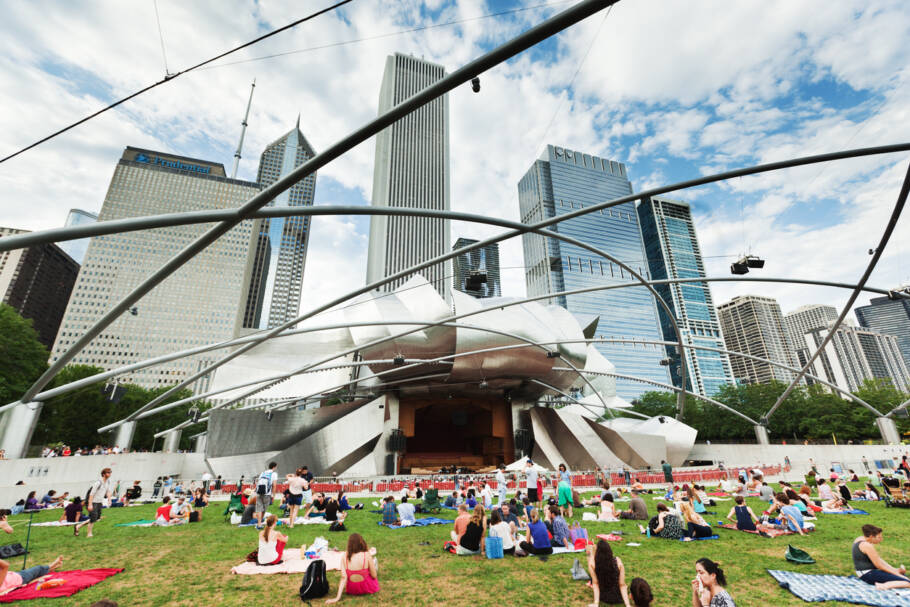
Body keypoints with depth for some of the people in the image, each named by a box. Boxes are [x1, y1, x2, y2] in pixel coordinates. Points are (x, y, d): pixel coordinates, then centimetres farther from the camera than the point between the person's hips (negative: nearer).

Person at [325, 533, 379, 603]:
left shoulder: (345, 556, -15)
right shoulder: (366, 555, -22)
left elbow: (343, 578, -16)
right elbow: (374, 576, -13)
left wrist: (337, 598, -11)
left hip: (352, 590, 3)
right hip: (367, 589, -3)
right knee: (374, 561, 20)